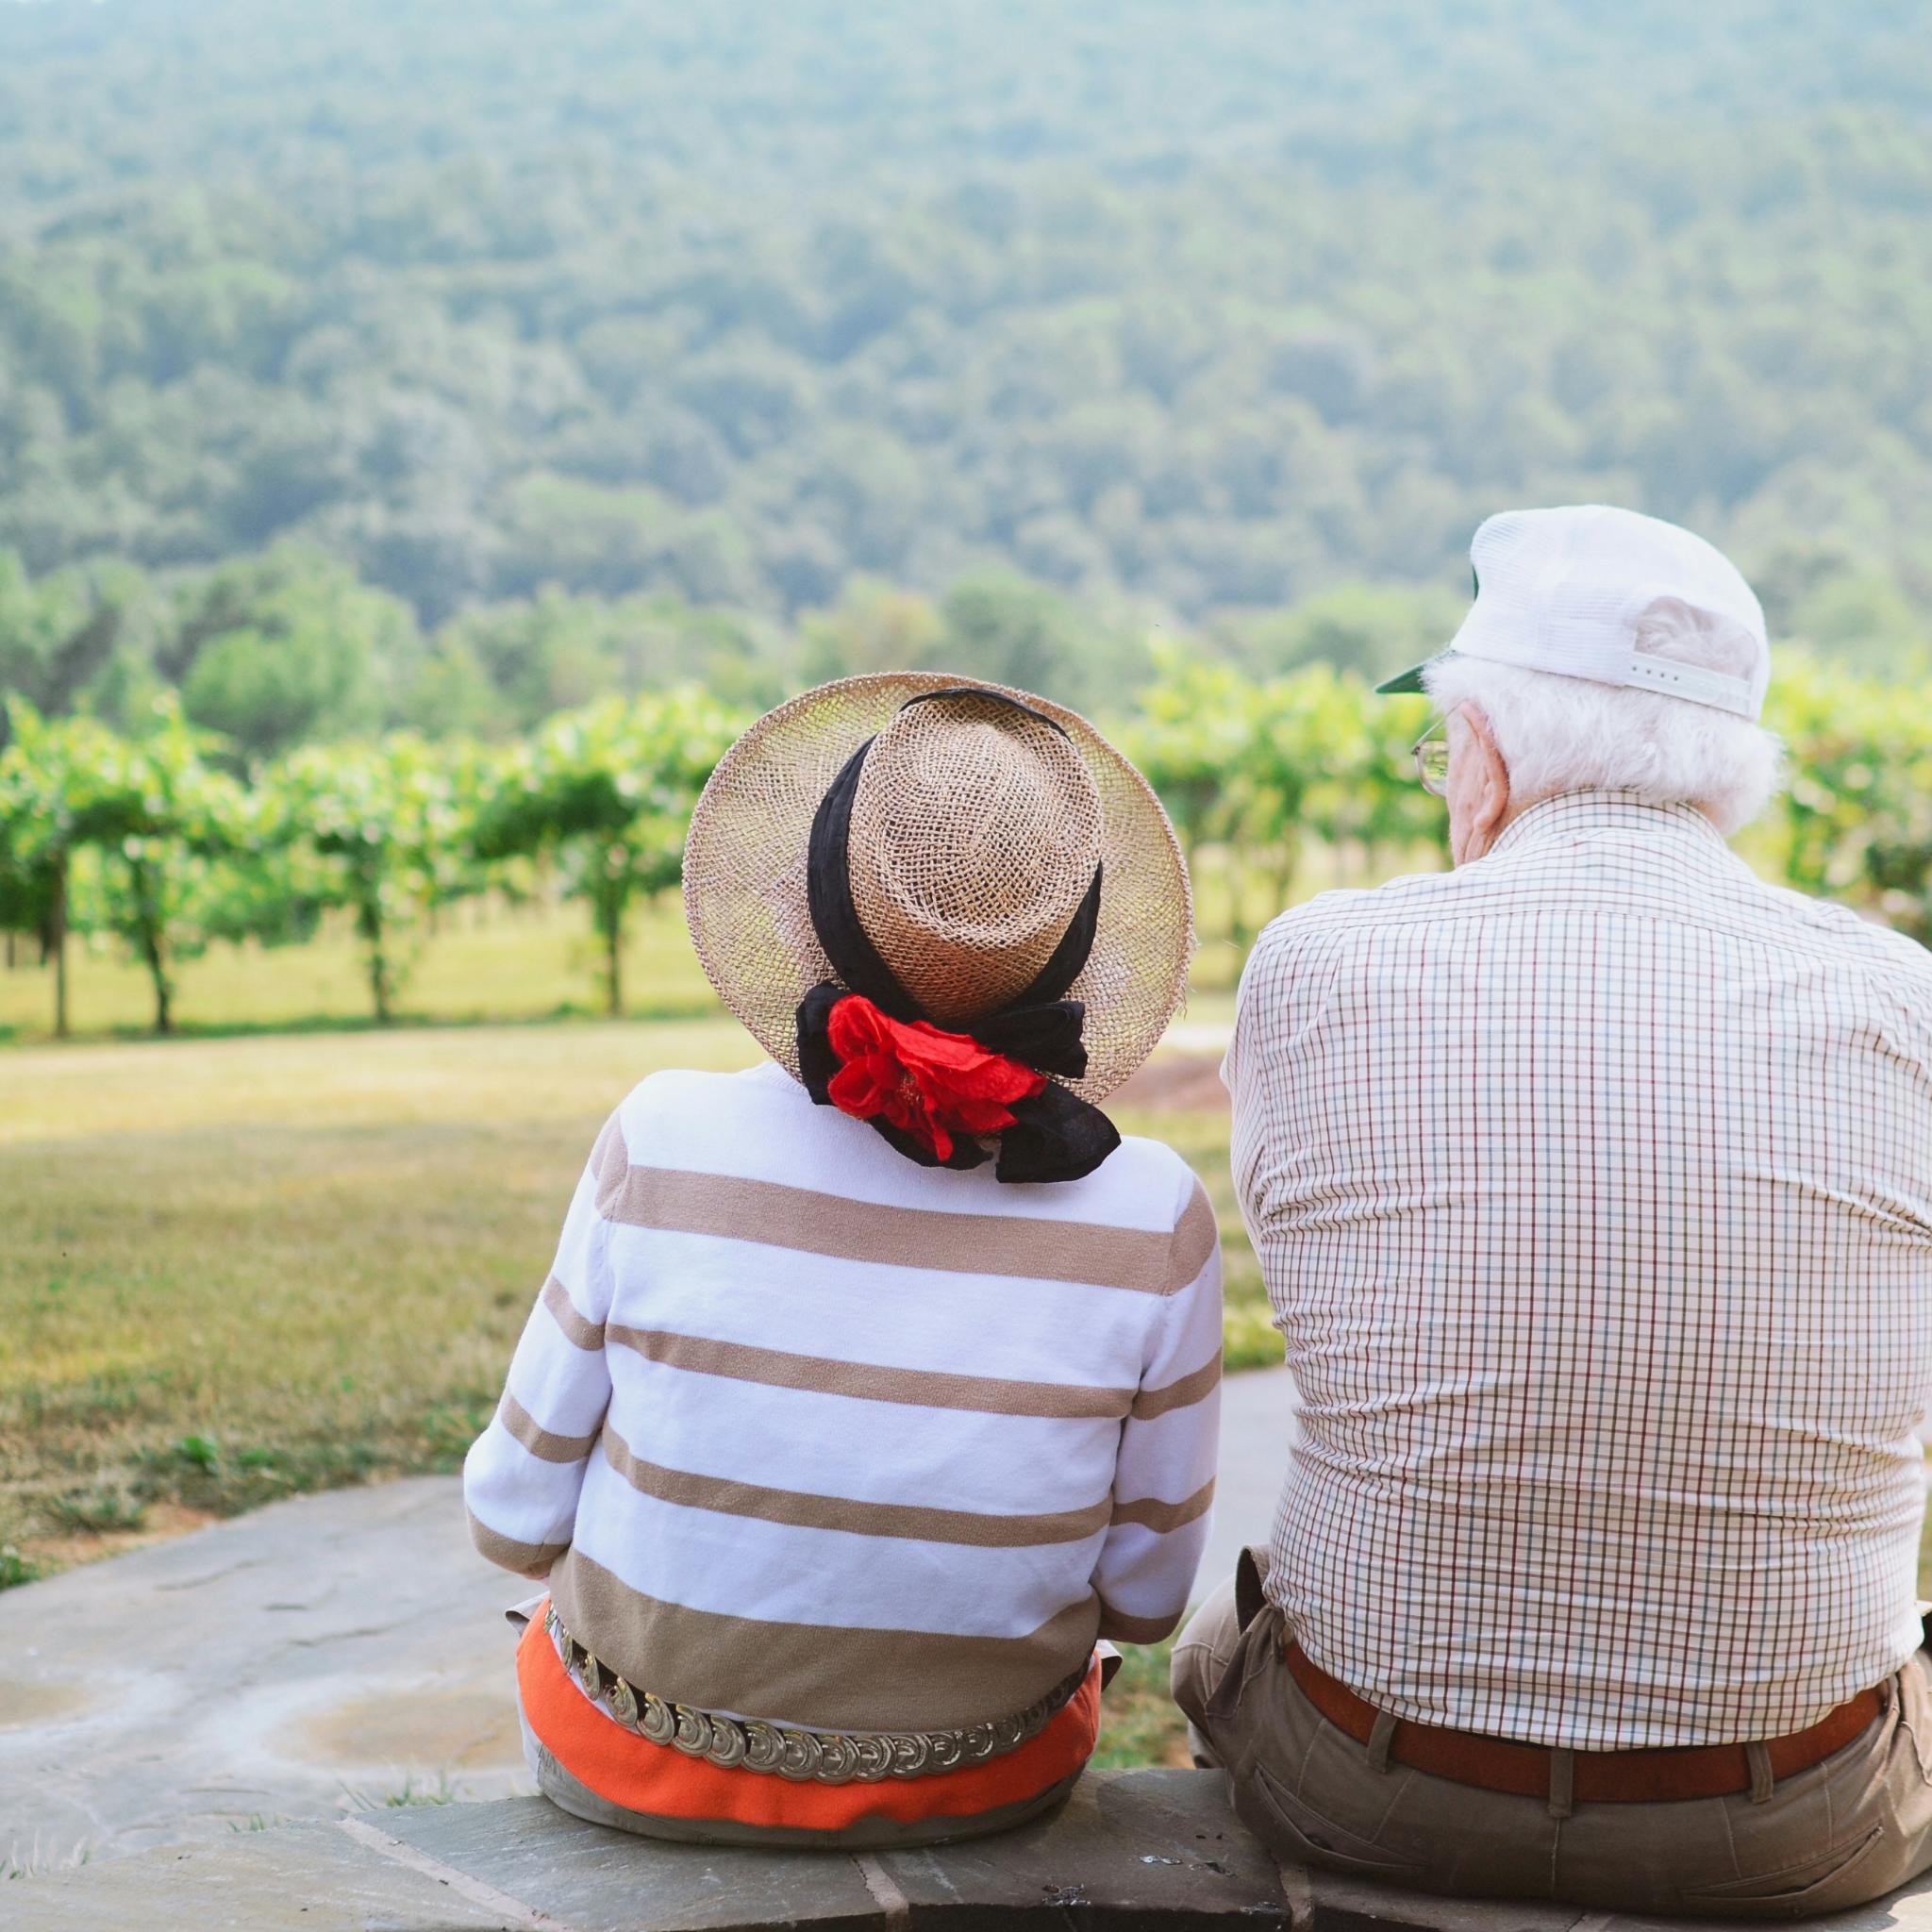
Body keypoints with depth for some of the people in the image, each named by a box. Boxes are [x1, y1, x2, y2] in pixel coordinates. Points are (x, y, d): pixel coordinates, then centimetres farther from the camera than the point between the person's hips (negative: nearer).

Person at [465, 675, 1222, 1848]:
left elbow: (520, 1517, -10)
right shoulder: (1151, 1220, -20)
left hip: (641, 1767, 0)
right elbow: (1145, 1595, -7)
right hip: (982, 1784, 1)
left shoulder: (666, 1145, -22)